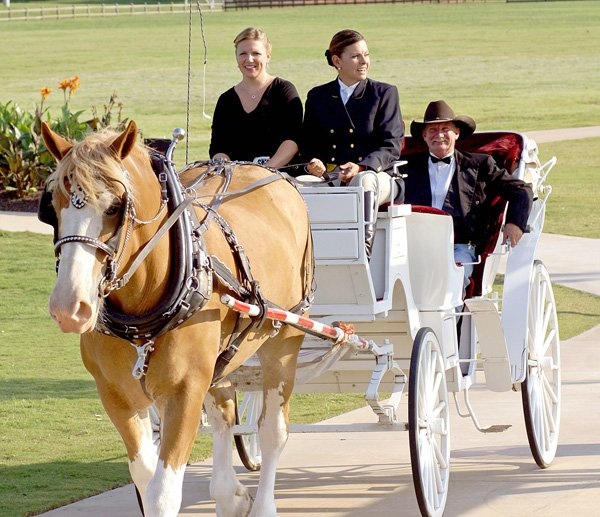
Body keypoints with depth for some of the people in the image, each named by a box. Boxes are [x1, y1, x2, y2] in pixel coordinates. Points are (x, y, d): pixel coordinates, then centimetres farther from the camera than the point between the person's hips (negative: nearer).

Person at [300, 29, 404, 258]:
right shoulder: (317, 97, 20)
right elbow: (307, 143, 17)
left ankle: (364, 246, -50)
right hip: (327, 177, 2)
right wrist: (312, 162, -10)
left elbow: (391, 146, 2)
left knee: (364, 180, -40)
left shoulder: (385, 93, 12)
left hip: (374, 176, -2)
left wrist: (361, 167, -18)